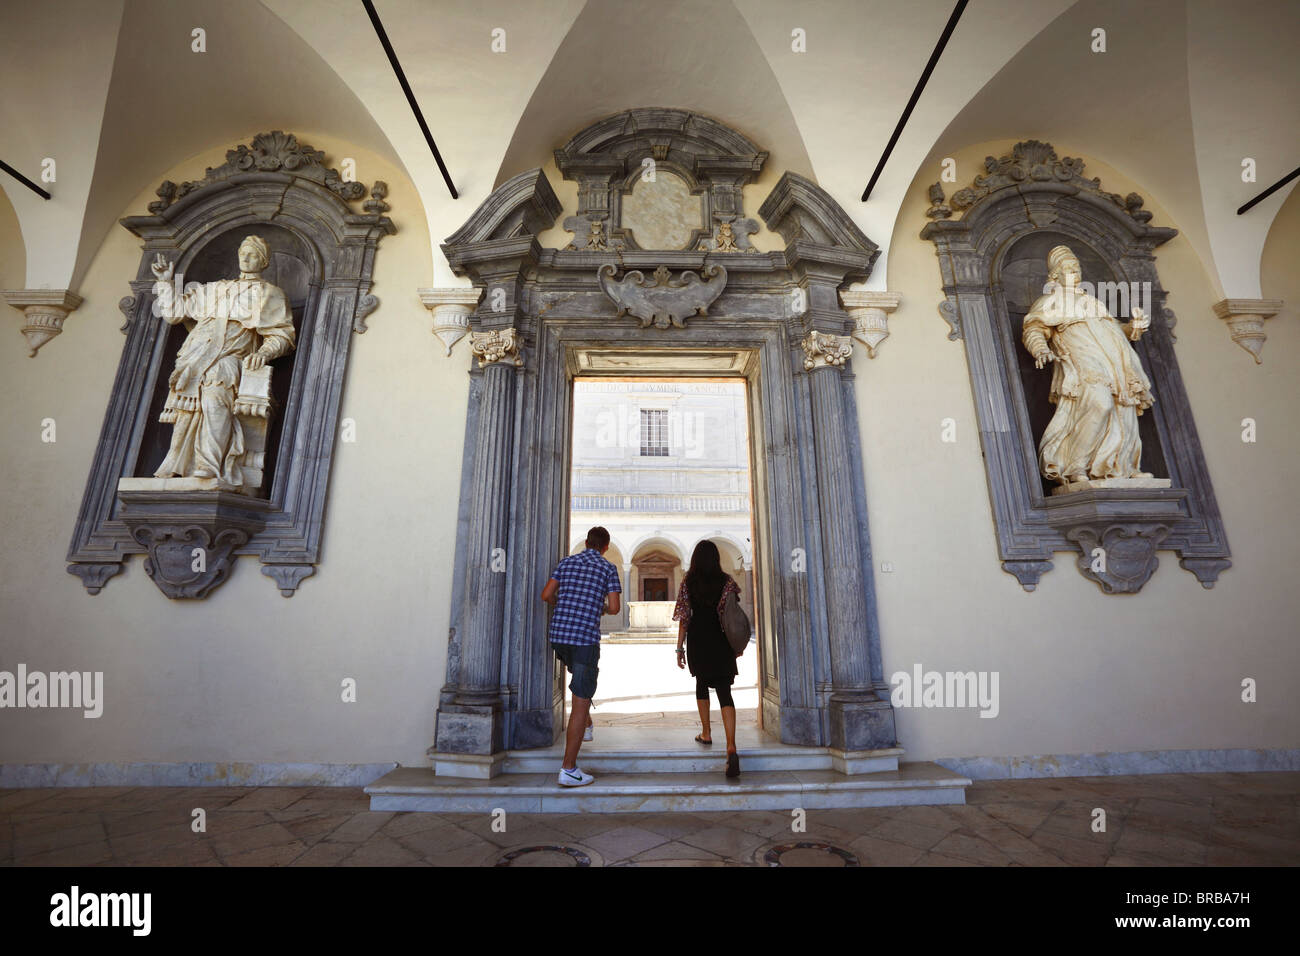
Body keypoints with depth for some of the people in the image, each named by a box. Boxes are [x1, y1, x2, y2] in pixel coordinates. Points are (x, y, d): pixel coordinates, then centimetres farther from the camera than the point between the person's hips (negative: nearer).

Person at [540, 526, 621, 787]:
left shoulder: (567, 562, 12)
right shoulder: (608, 568, 1)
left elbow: (546, 595, 6)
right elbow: (614, 608, -5)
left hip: (558, 634, 5)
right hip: (586, 637, -5)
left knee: (584, 675, 34)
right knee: (581, 702, -1)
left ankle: (586, 726, 39)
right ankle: (568, 769, -1)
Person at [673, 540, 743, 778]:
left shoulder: (688, 582, -1)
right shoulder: (726, 581, -2)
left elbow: (684, 618, 0)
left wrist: (680, 648, 5)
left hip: (697, 642, 1)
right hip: (721, 642, -1)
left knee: (702, 683, 24)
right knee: (724, 691, -3)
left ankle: (706, 733, 31)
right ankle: (731, 747, -17)